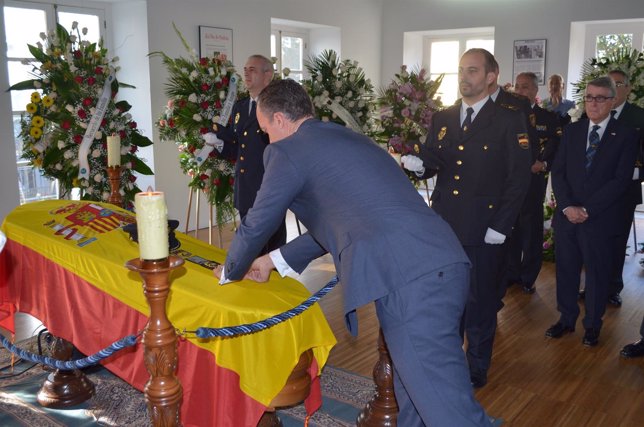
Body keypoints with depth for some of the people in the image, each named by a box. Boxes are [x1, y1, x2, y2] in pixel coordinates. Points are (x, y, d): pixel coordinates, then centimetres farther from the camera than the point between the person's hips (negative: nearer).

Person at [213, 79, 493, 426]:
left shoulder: (286, 151, 1)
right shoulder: (348, 138, 27)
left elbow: (255, 226, 10)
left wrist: (230, 272, 31)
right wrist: (275, 260, 39)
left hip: (408, 280, -9)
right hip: (442, 265, 9)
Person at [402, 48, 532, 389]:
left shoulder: (509, 120, -4)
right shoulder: (442, 119, 9)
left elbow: (519, 176, -8)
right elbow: (432, 165, 6)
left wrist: (500, 227, -12)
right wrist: (418, 164, -19)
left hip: (483, 231, -4)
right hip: (443, 226, 4)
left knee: (480, 301, 9)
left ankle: (476, 369, 28)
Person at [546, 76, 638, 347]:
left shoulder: (626, 135, -2)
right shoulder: (571, 131, 8)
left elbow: (621, 180, -9)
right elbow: (558, 172, 4)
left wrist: (587, 209, -15)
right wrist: (567, 207, -10)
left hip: (601, 220, -3)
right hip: (567, 216, 3)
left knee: (597, 274, 9)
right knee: (565, 271, 10)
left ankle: (592, 325, 25)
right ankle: (566, 319, 27)